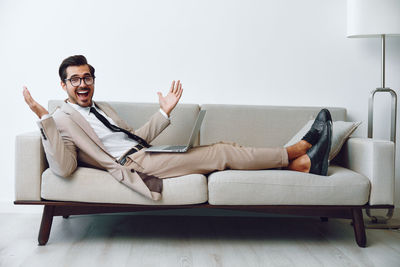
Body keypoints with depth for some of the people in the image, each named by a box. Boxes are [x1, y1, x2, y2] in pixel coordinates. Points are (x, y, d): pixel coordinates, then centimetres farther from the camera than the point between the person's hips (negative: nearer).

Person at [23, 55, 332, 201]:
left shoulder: (102, 107, 24)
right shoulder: (62, 120, 0)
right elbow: (63, 168, -17)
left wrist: (165, 111, 14)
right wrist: (43, 118, -25)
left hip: (143, 152, 8)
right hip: (133, 164, -8)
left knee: (220, 151, -6)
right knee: (222, 152, -11)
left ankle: (303, 162, -7)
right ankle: (297, 153, -4)